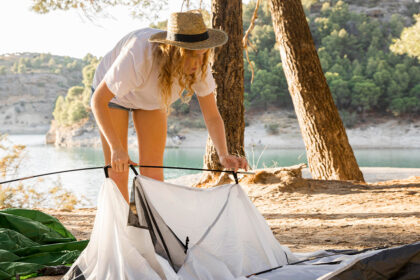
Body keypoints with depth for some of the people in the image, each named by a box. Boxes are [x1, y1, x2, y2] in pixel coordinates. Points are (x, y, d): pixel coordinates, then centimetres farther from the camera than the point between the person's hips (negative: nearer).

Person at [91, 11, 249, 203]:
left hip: (150, 100, 4)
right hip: (113, 93, -4)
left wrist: (223, 155, -37)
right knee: (117, 172, -9)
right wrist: (116, 148, -43)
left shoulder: (199, 65, -29)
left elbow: (212, 116, -20)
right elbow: (98, 100, -36)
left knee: (153, 171, -2)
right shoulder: (139, 55, -43)